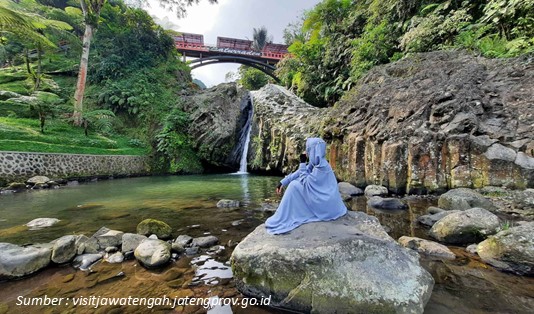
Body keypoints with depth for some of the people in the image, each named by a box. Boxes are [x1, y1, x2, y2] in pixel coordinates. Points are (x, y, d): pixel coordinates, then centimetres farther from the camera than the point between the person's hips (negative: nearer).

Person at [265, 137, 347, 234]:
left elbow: (305, 182, -20)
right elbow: (299, 173, 6)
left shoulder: (322, 166, -23)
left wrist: (302, 163, -15)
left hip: (324, 204, -9)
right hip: (321, 199, 9)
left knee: (294, 185, -12)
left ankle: (285, 219, -6)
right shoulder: (316, 162, 4)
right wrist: (283, 182, 2)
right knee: (295, 182, 10)